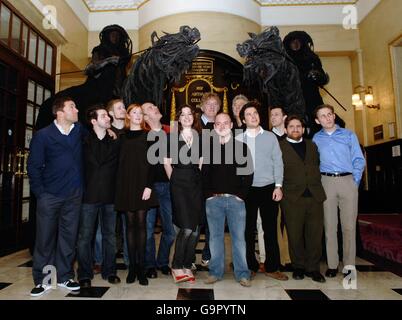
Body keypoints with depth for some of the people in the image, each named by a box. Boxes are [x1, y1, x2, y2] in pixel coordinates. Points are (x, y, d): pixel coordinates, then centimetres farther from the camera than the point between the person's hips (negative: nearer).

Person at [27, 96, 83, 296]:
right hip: (50, 195, -3)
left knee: (68, 237, 10)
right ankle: (42, 280, 21)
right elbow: (33, 166, -2)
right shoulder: (43, 135, -3)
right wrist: (40, 193, -6)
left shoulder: (80, 130, 6)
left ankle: (65, 277, 23)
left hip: (74, 195, 3)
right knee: (45, 238, 6)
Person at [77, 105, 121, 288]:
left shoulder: (115, 141, 8)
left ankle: (109, 271, 24)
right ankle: (85, 274, 19)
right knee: (85, 236, 5)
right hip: (89, 195, -2)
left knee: (110, 235, 11)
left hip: (110, 195, 3)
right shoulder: (85, 141, 0)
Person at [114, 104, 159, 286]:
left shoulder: (148, 136, 6)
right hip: (126, 184, 2)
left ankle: (141, 267, 8)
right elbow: (119, 162, 8)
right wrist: (119, 186, 1)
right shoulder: (122, 136, 12)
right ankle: (132, 266, 13)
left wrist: (149, 185, -11)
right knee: (130, 224, 5)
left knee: (141, 224, 0)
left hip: (142, 183, -2)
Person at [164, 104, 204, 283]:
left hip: (196, 184, 4)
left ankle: (187, 266, 20)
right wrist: (174, 181, 0)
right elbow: (166, 162, 4)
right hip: (179, 185, -3)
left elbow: (201, 162, 13)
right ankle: (176, 266, 9)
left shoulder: (200, 137, 12)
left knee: (196, 229, 4)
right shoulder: (172, 137, 4)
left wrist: (199, 179, 6)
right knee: (187, 228, -10)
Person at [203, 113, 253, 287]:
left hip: (236, 199, -1)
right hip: (214, 199, 1)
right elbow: (204, 173, 7)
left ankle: (242, 274, 14)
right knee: (215, 236, 8)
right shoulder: (208, 148, 9)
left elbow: (248, 173, 2)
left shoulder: (242, 147, 6)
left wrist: (241, 194, -6)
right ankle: (216, 272, 20)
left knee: (238, 237, 3)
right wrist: (209, 194, -2)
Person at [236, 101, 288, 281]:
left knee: (270, 229, 5)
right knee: (248, 229, 7)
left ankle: (272, 267, 18)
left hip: (268, 188, 0)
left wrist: (278, 186, -4)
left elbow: (278, 162, 4)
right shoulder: (237, 140, 6)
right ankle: (251, 266, 21)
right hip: (246, 190, 0)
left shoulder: (270, 137, 7)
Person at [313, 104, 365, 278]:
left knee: (349, 225, 1)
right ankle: (332, 264, 11)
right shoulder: (316, 138, 12)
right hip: (326, 182, 1)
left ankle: (349, 265, 12)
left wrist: (355, 181, -4)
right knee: (329, 225, 2)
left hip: (348, 180, 0)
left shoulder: (348, 135, 10)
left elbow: (359, 160, 7)